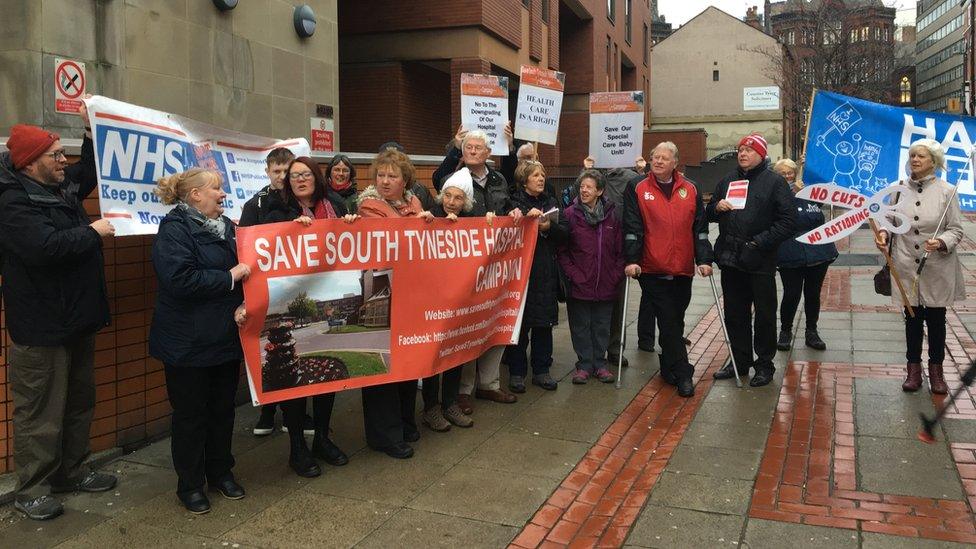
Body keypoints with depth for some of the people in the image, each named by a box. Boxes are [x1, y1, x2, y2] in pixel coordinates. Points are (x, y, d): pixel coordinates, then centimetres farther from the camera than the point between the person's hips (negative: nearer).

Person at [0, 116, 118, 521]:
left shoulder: (61, 187, 10)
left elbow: (88, 173, 31)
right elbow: (47, 247, -31)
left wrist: (91, 132, 20)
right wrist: (93, 232, -18)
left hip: (76, 320, 9)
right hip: (41, 328, -9)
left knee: (79, 402, 18)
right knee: (40, 411, 0)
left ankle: (72, 470, 31)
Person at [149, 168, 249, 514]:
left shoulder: (225, 226, 9)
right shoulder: (174, 230, -14)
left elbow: (242, 269, 22)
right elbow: (180, 279, -27)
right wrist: (229, 278, -20)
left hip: (226, 338, 7)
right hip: (190, 343, -7)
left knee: (223, 409, 16)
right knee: (191, 414, 6)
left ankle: (220, 472, 31)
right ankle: (190, 485, 20)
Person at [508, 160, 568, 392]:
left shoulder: (550, 203, 13)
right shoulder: (515, 202, -1)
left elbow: (563, 236, 7)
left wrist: (549, 227, -12)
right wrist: (526, 218, -21)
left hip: (546, 272, 4)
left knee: (545, 323, 7)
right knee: (520, 323, 0)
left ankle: (541, 370, 18)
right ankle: (517, 372, 11)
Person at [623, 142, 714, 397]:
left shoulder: (690, 190, 8)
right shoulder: (638, 190, 1)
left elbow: (700, 228, 6)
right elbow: (632, 228, -4)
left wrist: (704, 259, -2)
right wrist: (632, 259, -13)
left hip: (682, 270, 3)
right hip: (653, 270, -3)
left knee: (675, 321, 13)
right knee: (668, 321, -5)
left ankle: (669, 369, 29)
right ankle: (683, 374, 0)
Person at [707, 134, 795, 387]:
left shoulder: (774, 181, -3)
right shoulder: (728, 180, 13)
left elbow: (788, 221, -9)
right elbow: (709, 215, 18)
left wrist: (760, 242, -16)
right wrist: (717, 207, -5)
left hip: (760, 261, -5)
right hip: (730, 261, 5)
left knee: (765, 315, 5)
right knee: (735, 314, 13)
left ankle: (764, 364, 18)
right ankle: (740, 360, 26)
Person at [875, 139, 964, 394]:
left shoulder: (946, 191, -5)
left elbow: (956, 229, -4)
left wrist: (942, 242, -23)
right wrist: (883, 233, -13)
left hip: (937, 268, -2)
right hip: (907, 267, 2)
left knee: (936, 319, 9)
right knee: (912, 318, 12)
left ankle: (936, 370, 24)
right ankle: (914, 369, 24)